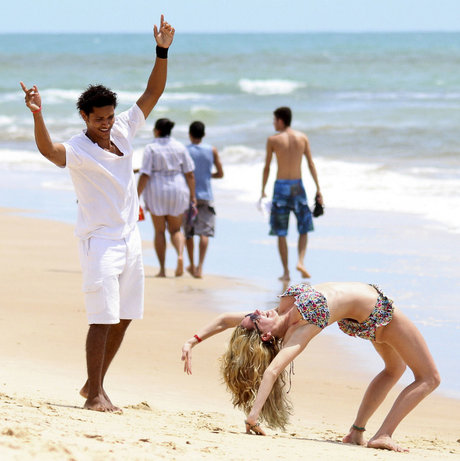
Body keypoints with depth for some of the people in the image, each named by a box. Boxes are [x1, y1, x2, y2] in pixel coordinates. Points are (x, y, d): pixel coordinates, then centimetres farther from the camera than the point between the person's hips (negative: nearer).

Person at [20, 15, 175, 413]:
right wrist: (37, 116, -52)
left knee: (124, 317, 10)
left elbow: (153, 93, 7)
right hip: (100, 240, -7)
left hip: (130, 237, 7)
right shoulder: (77, 149, -14)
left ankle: (94, 384, 21)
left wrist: (162, 52, -4)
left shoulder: (124, 130, 5)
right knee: (103, 317, -10)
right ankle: (95, 394, -7)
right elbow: (48, 150, -35)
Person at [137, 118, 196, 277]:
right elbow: (189, 174, 0)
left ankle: (162, 269, 6)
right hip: (177, 190, 2)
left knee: (159, 231, 8)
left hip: (156, 191, -2)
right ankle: (180, 255, -18)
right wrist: (193, 195, 5)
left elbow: (144, 175, -12)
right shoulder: (180, 147, 1)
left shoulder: (151, 149, -7)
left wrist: (136, 197, -8)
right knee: (175, 230, 11)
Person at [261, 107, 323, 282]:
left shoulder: (273, 140, -5)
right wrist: (318, 189, 5)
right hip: (298, 185, 2)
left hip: (280, 186, -2)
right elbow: (311, 164, 2)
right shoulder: (302, 138, 2)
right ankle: (300, 262, -7)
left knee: (281, 233, 6)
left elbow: (267, 168, -1)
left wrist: (263, 191, 8)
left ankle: (286, 272, 4)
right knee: (304, 229, 14)